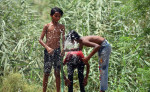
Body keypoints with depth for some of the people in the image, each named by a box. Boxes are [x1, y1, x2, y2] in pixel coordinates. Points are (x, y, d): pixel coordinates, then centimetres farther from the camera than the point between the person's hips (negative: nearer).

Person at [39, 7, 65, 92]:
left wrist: (63, 50, -8)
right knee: (46, 73, 1)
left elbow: (63, 40, 9)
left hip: (57, 50, 2)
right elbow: (40, 39, -2)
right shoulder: (47, 26, 0)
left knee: (57, 73, 5)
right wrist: (47, 48, -16)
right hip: (48, 51, -2)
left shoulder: (62, 27, 7)